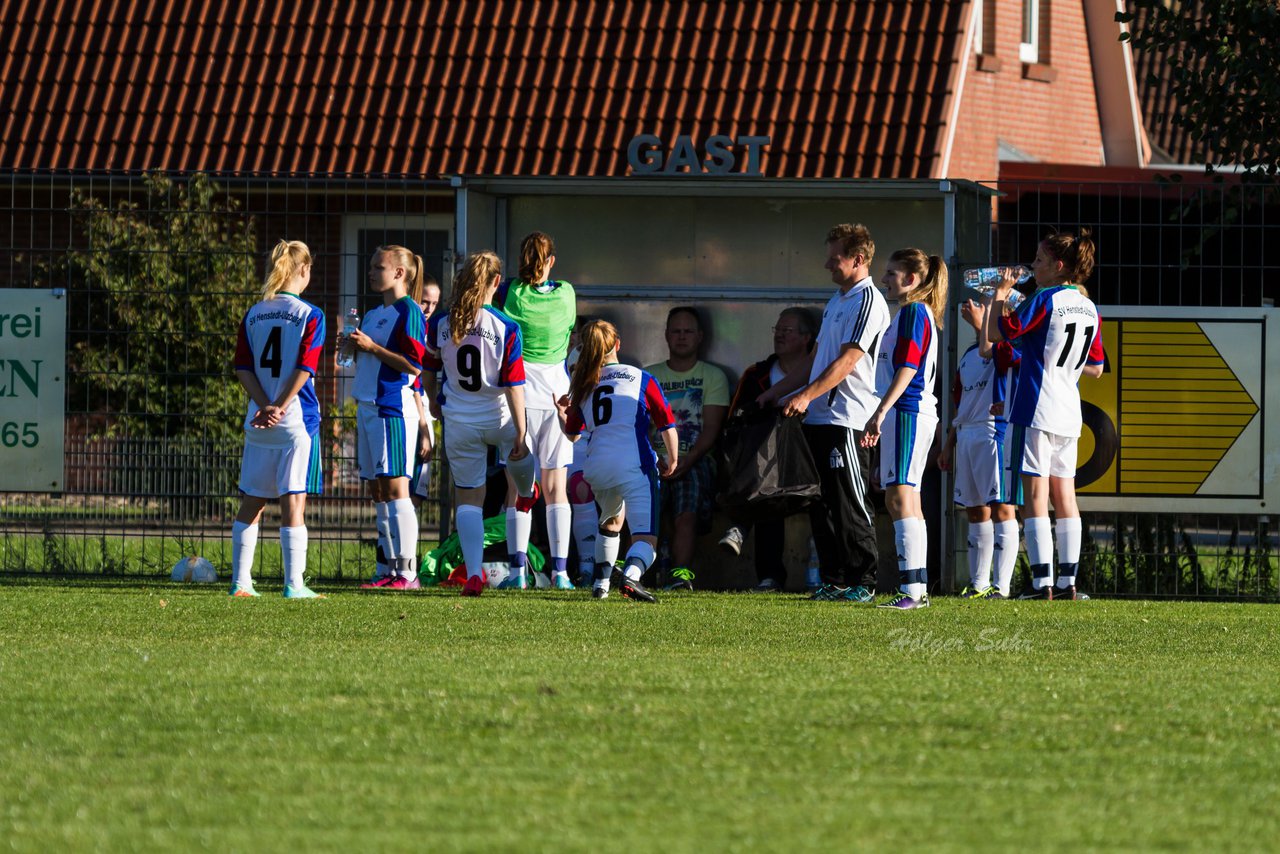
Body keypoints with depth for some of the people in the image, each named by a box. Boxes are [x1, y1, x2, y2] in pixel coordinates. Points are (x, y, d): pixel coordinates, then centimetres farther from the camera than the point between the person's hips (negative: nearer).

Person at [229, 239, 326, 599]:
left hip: (258, 423, 4)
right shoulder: (309, 316, -5)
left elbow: (243, 370, 1)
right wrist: (278, 408, -9)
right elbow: (304, 368, -13)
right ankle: (294, 584, -6)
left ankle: (241, 580, 11)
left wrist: (265, 406, -6)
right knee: (293, 502, -3)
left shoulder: (253, 316, 8)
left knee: (251, 502, 11)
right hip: (297, 420, -4)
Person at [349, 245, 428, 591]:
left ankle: (407, 572, -11)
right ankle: (393, 569, 11)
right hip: (367, 407, 10)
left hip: (393, 408, -9)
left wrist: (371, 347, -14)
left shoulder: (408, 312, -8)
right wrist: (355, 347, 10)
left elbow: (414, 364, -17)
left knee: (394, 488, -11)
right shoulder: (372, 315, 19)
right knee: (377, 491, 8)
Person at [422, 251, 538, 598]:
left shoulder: (440, 323, -6)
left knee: (469, 497, 6)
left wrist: (433, 401, 29)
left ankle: (474, 573, -3)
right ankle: (526, 494, 65)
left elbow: (429, 370, 9)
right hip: (498, 419, -1)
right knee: (518, 447, 35)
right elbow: (514, 385, -13)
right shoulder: (505, 328, -14)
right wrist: (521, 433, -9)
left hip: (458, 422, 1)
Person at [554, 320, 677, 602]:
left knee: (611, 520, 34)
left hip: (597, 467, 4)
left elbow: (572, 433, 24)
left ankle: (601, 583, 33)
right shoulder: (640, 379, 7)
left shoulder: (583, 385, 15)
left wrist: (561, 413, 39)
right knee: (645, 537, -11)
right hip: (634, 465, -4)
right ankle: (631, 576, -41)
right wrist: (672, 460, 19)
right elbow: (667, 425, 6)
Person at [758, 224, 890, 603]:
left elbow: (847, 361, -17)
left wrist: (807, 395, -21)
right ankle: (834, 581, 11)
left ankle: (863, 582, -3)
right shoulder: (836, 302, 20)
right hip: (819, 417, 9)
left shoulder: (868, 302, -9)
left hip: (847, 419, -9)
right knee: (821, 504, 8)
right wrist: (776, 393, 23)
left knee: (850, 506, -7)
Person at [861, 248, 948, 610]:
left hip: (907, 413, -11)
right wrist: (884, 416, 28)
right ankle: (918, 588, 15)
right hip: (913, 414, 11)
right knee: (907, 501, 12)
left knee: (899, 497, -15)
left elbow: (907, 367, -19)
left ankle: (911, 588, -22)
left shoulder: (913, 312, -10)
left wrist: (881, 412, -24)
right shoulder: (916, 313, 21)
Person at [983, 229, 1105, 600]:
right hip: (1068, 413, 7)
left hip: (1035, 409, -7)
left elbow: (995, 333, -8)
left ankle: (1042, 582, -11)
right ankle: (1067, 581, 9)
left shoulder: (1045, 300, -12)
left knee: (1035, 496, -6)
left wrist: (1000, 294, 5)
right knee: (1064, 497, 10)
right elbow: (1095, 368, 17)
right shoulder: (1089, 308, 10)